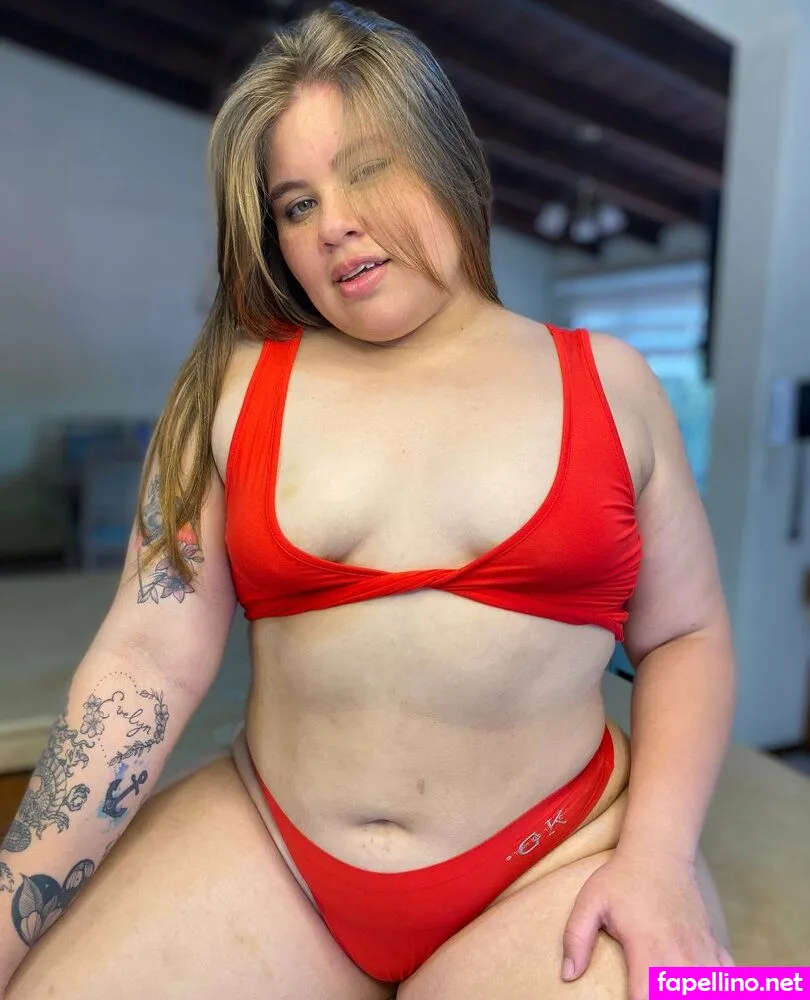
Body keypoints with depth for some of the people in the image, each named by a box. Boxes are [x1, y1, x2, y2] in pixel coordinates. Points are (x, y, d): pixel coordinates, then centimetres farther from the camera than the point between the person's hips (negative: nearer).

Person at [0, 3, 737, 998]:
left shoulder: (605, 382, 0)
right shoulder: (233, 387, -2)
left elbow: (684, 635, 3)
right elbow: (148, 660, -6)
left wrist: (659, 850, -10)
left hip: (556, 866, 0)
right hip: (264, 848, 1)